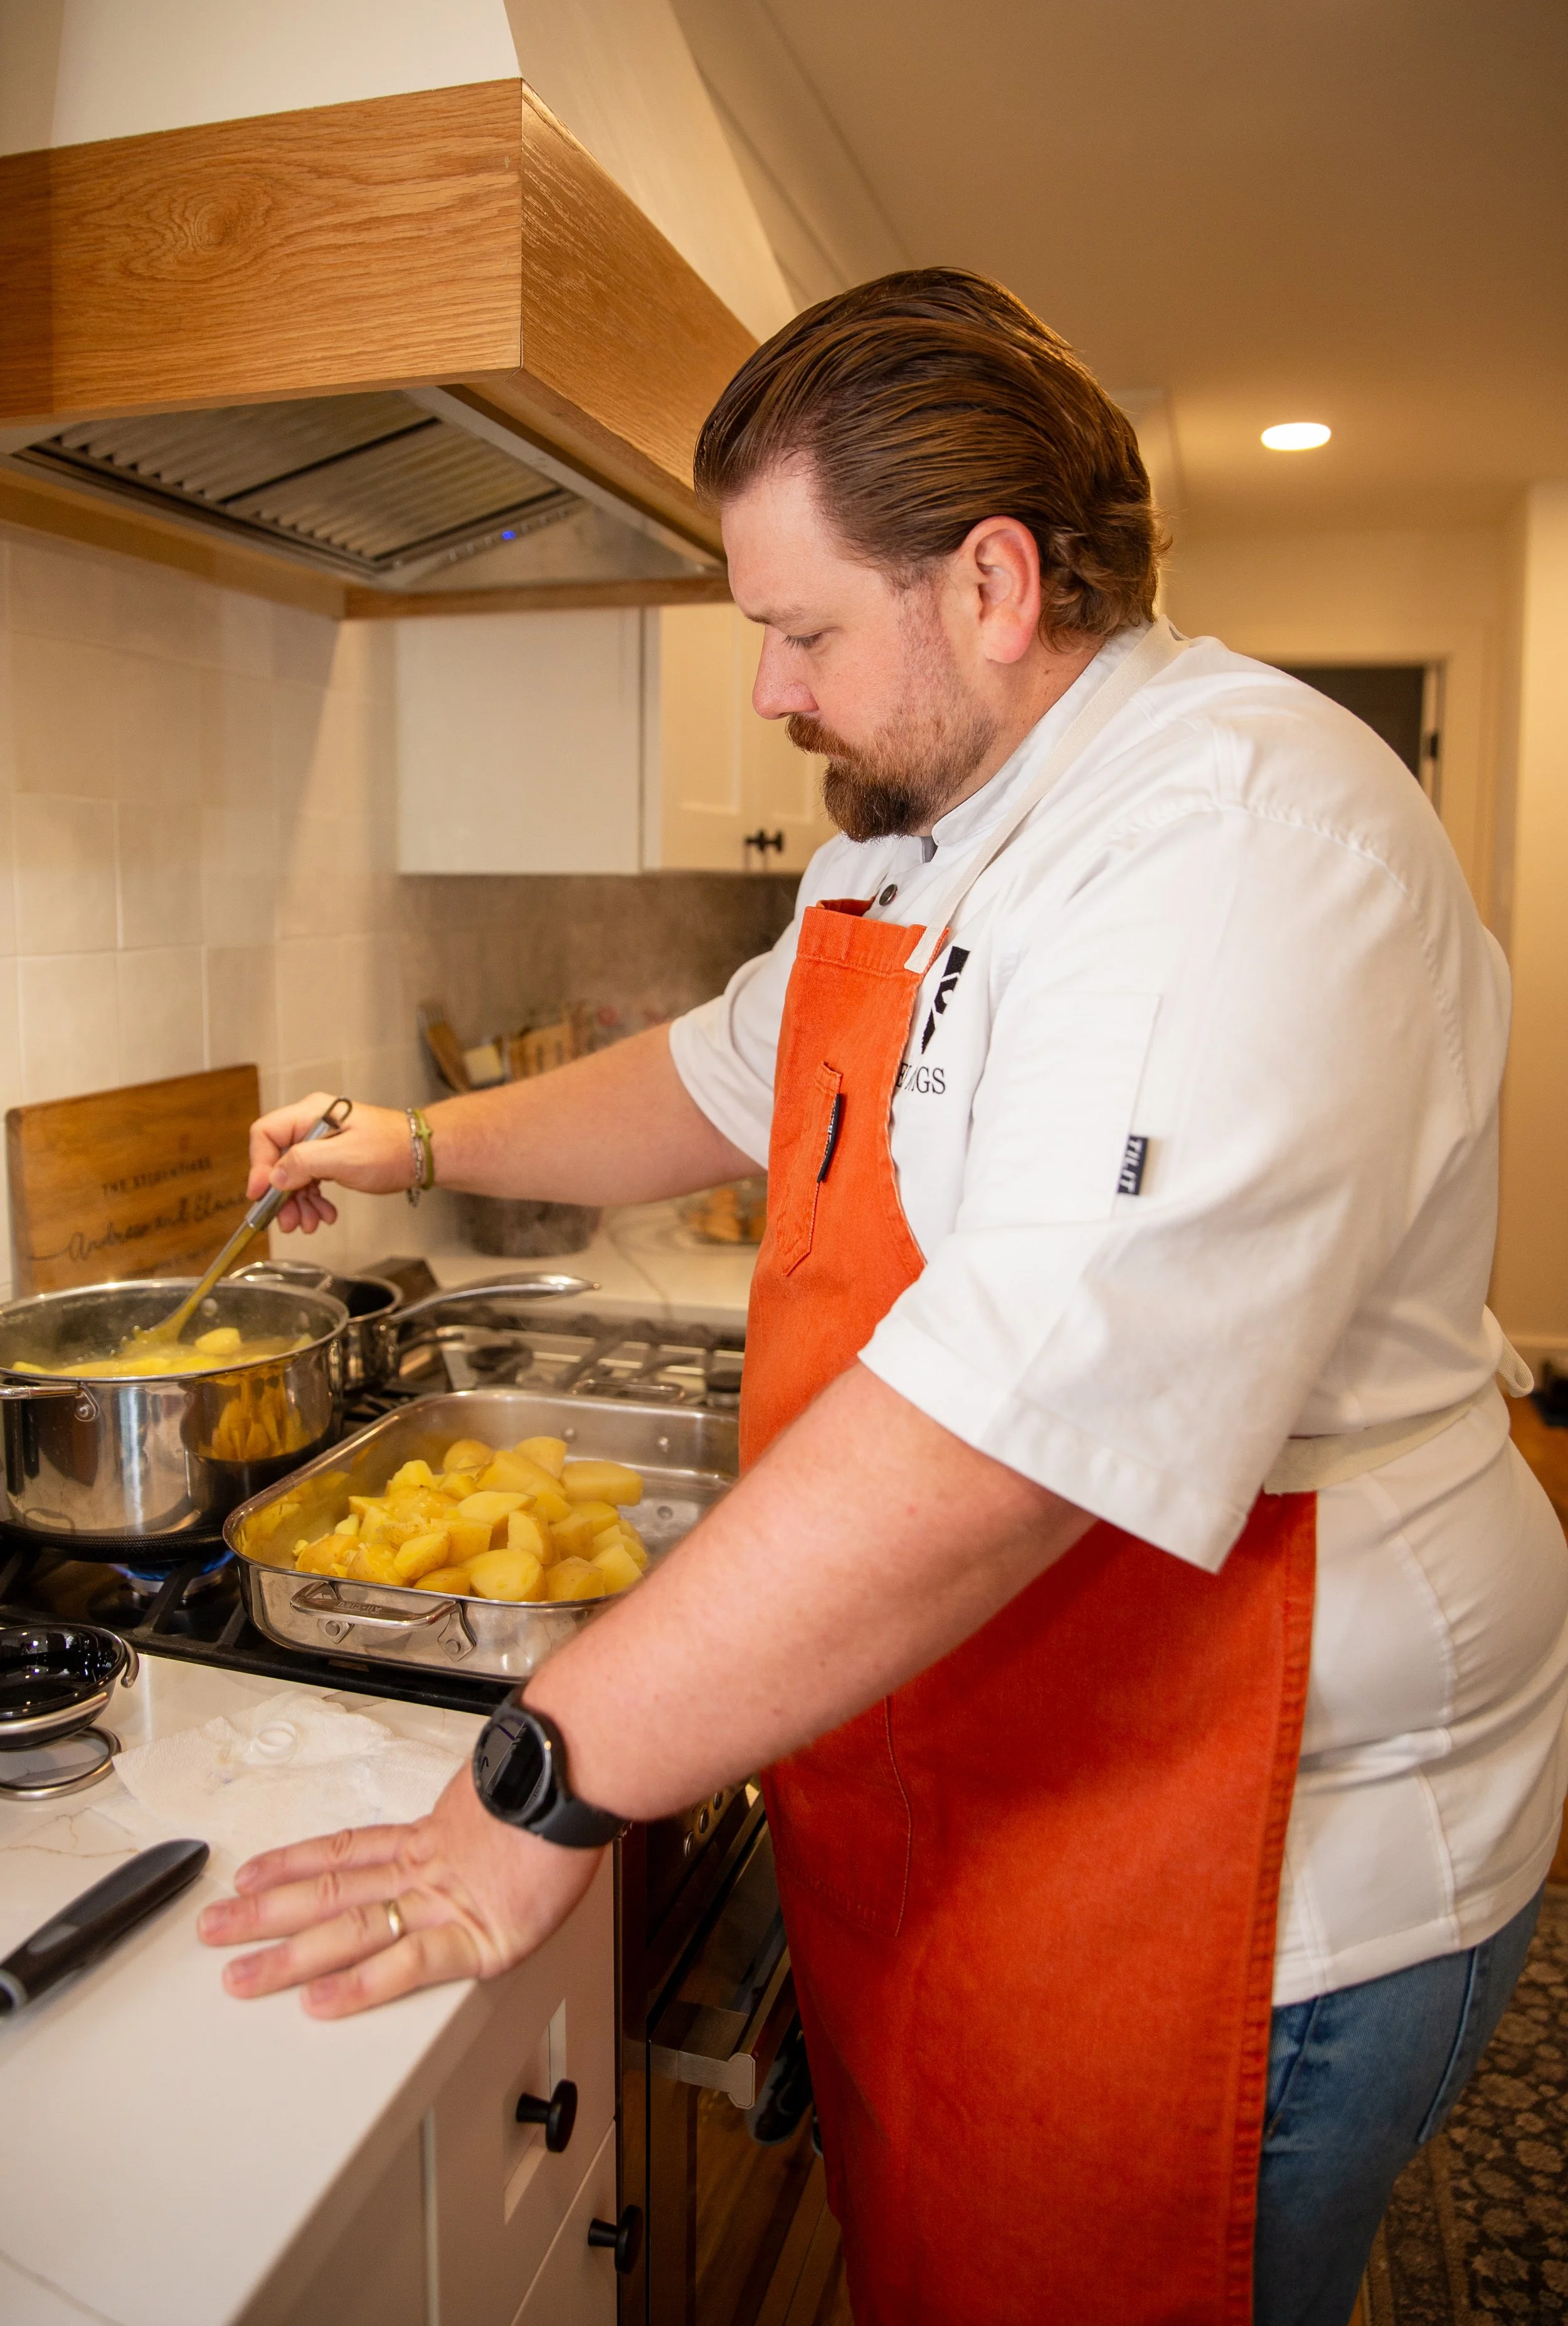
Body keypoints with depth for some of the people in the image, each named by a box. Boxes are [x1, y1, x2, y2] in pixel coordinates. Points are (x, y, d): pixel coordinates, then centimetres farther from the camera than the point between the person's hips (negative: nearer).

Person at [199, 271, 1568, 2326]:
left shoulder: (1241, 829, -26)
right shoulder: (921, 835, 8)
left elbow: (1014, 1422, -36)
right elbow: (728, 1078, 23)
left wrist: (548, 1783, -29)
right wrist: (425, 1143, 16)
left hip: (1247, 1880, -8)